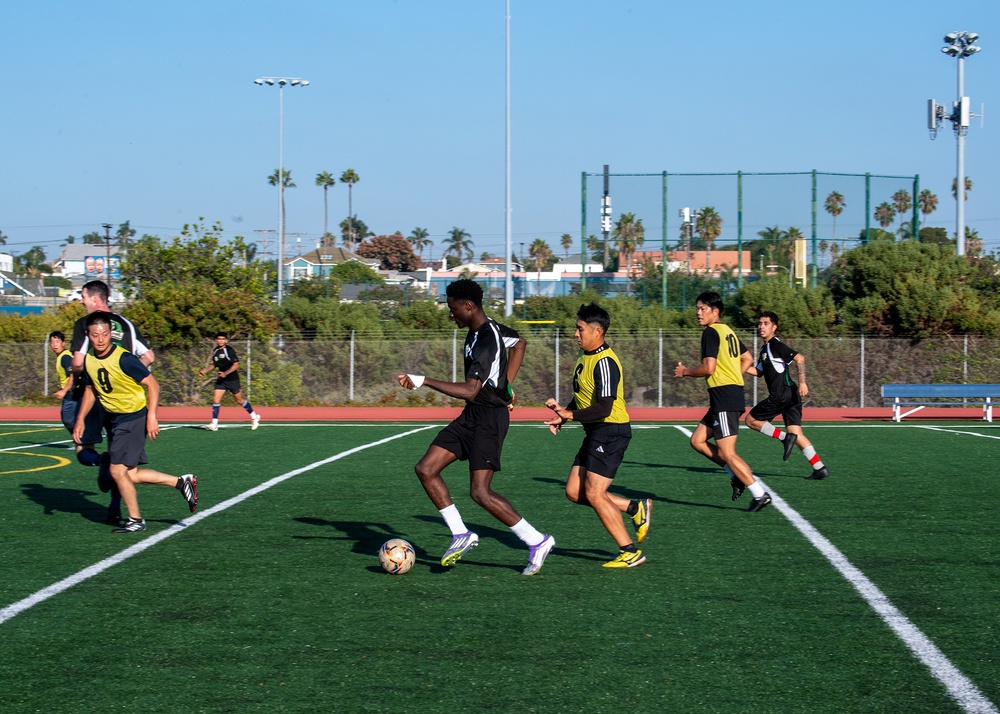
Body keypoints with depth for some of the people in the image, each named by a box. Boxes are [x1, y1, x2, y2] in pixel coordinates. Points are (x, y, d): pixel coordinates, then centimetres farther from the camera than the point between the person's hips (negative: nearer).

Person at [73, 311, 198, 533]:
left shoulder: (124, 359, -21)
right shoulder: (89, 361, 0)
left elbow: (152, 384, -18)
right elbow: (90, 390, 16)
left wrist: (151, 416, -23)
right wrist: (81, 419, 9)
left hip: (133, 418, -7)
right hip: (113, 419, 8)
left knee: (118, 470, -8)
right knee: (131, 475, 7)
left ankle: (135, 520, 9)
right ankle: (182, 482, 22)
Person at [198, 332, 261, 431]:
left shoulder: (229, 350, -13)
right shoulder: (215, 351, 7)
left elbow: (236, 365, -16)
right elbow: (214, 365, 20)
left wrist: (226, 373, -28)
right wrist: (205, 371, 4)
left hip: (232, 379, -6)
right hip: (221, 380, 6)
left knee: (239, 400, 5)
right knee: (216, 399, -7)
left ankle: (254, 417, 24)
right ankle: (214, 424, -6)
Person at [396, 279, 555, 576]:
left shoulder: (486, 342, -23)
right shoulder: (491, 329, 8)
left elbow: (470, 391, -32)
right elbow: (519, 343, 29)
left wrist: (424, 381, -32)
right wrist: (505, 385, 22)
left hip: (490, 419, -10)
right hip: (471, 417, 10)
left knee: (480, 492, -13)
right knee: (425, 469, 4)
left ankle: (536, 542, -2)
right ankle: (461, 535, 10)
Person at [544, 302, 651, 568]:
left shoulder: (604, 363, -19)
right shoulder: (585, 358, 13)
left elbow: (604, 408, -25)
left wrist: (569, 414, -23)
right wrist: (562, 416, 10)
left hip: (611, 432, -10)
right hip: (595, 433, 10)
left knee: (593, 494, -11)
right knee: (574, 491, 7)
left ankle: (630, 552, -2)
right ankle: (636, 509, 18)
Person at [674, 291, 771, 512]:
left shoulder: (711, 332, -10)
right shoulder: (728, 331, 18)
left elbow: (708, 368, -18)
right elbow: (748, 359, 25)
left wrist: (685, 372, -2)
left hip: (724, 396, -10)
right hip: (734, 393, 10)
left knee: (726, 453, -8)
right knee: (697, 440, 12)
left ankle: (760, 494, -6)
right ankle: (737, 475, 12)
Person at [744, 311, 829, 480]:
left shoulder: (775, 345, -8)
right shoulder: (765, 348, 21)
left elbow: (800, 358, -18)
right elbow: (758, 372, 29)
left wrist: (802, 382, -25)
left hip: (782, 394, -9)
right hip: (790, 395, 9)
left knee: (751, 420, 1)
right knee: (796, 434, 3)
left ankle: (785, 437, -7)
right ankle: (820, 468, -4)